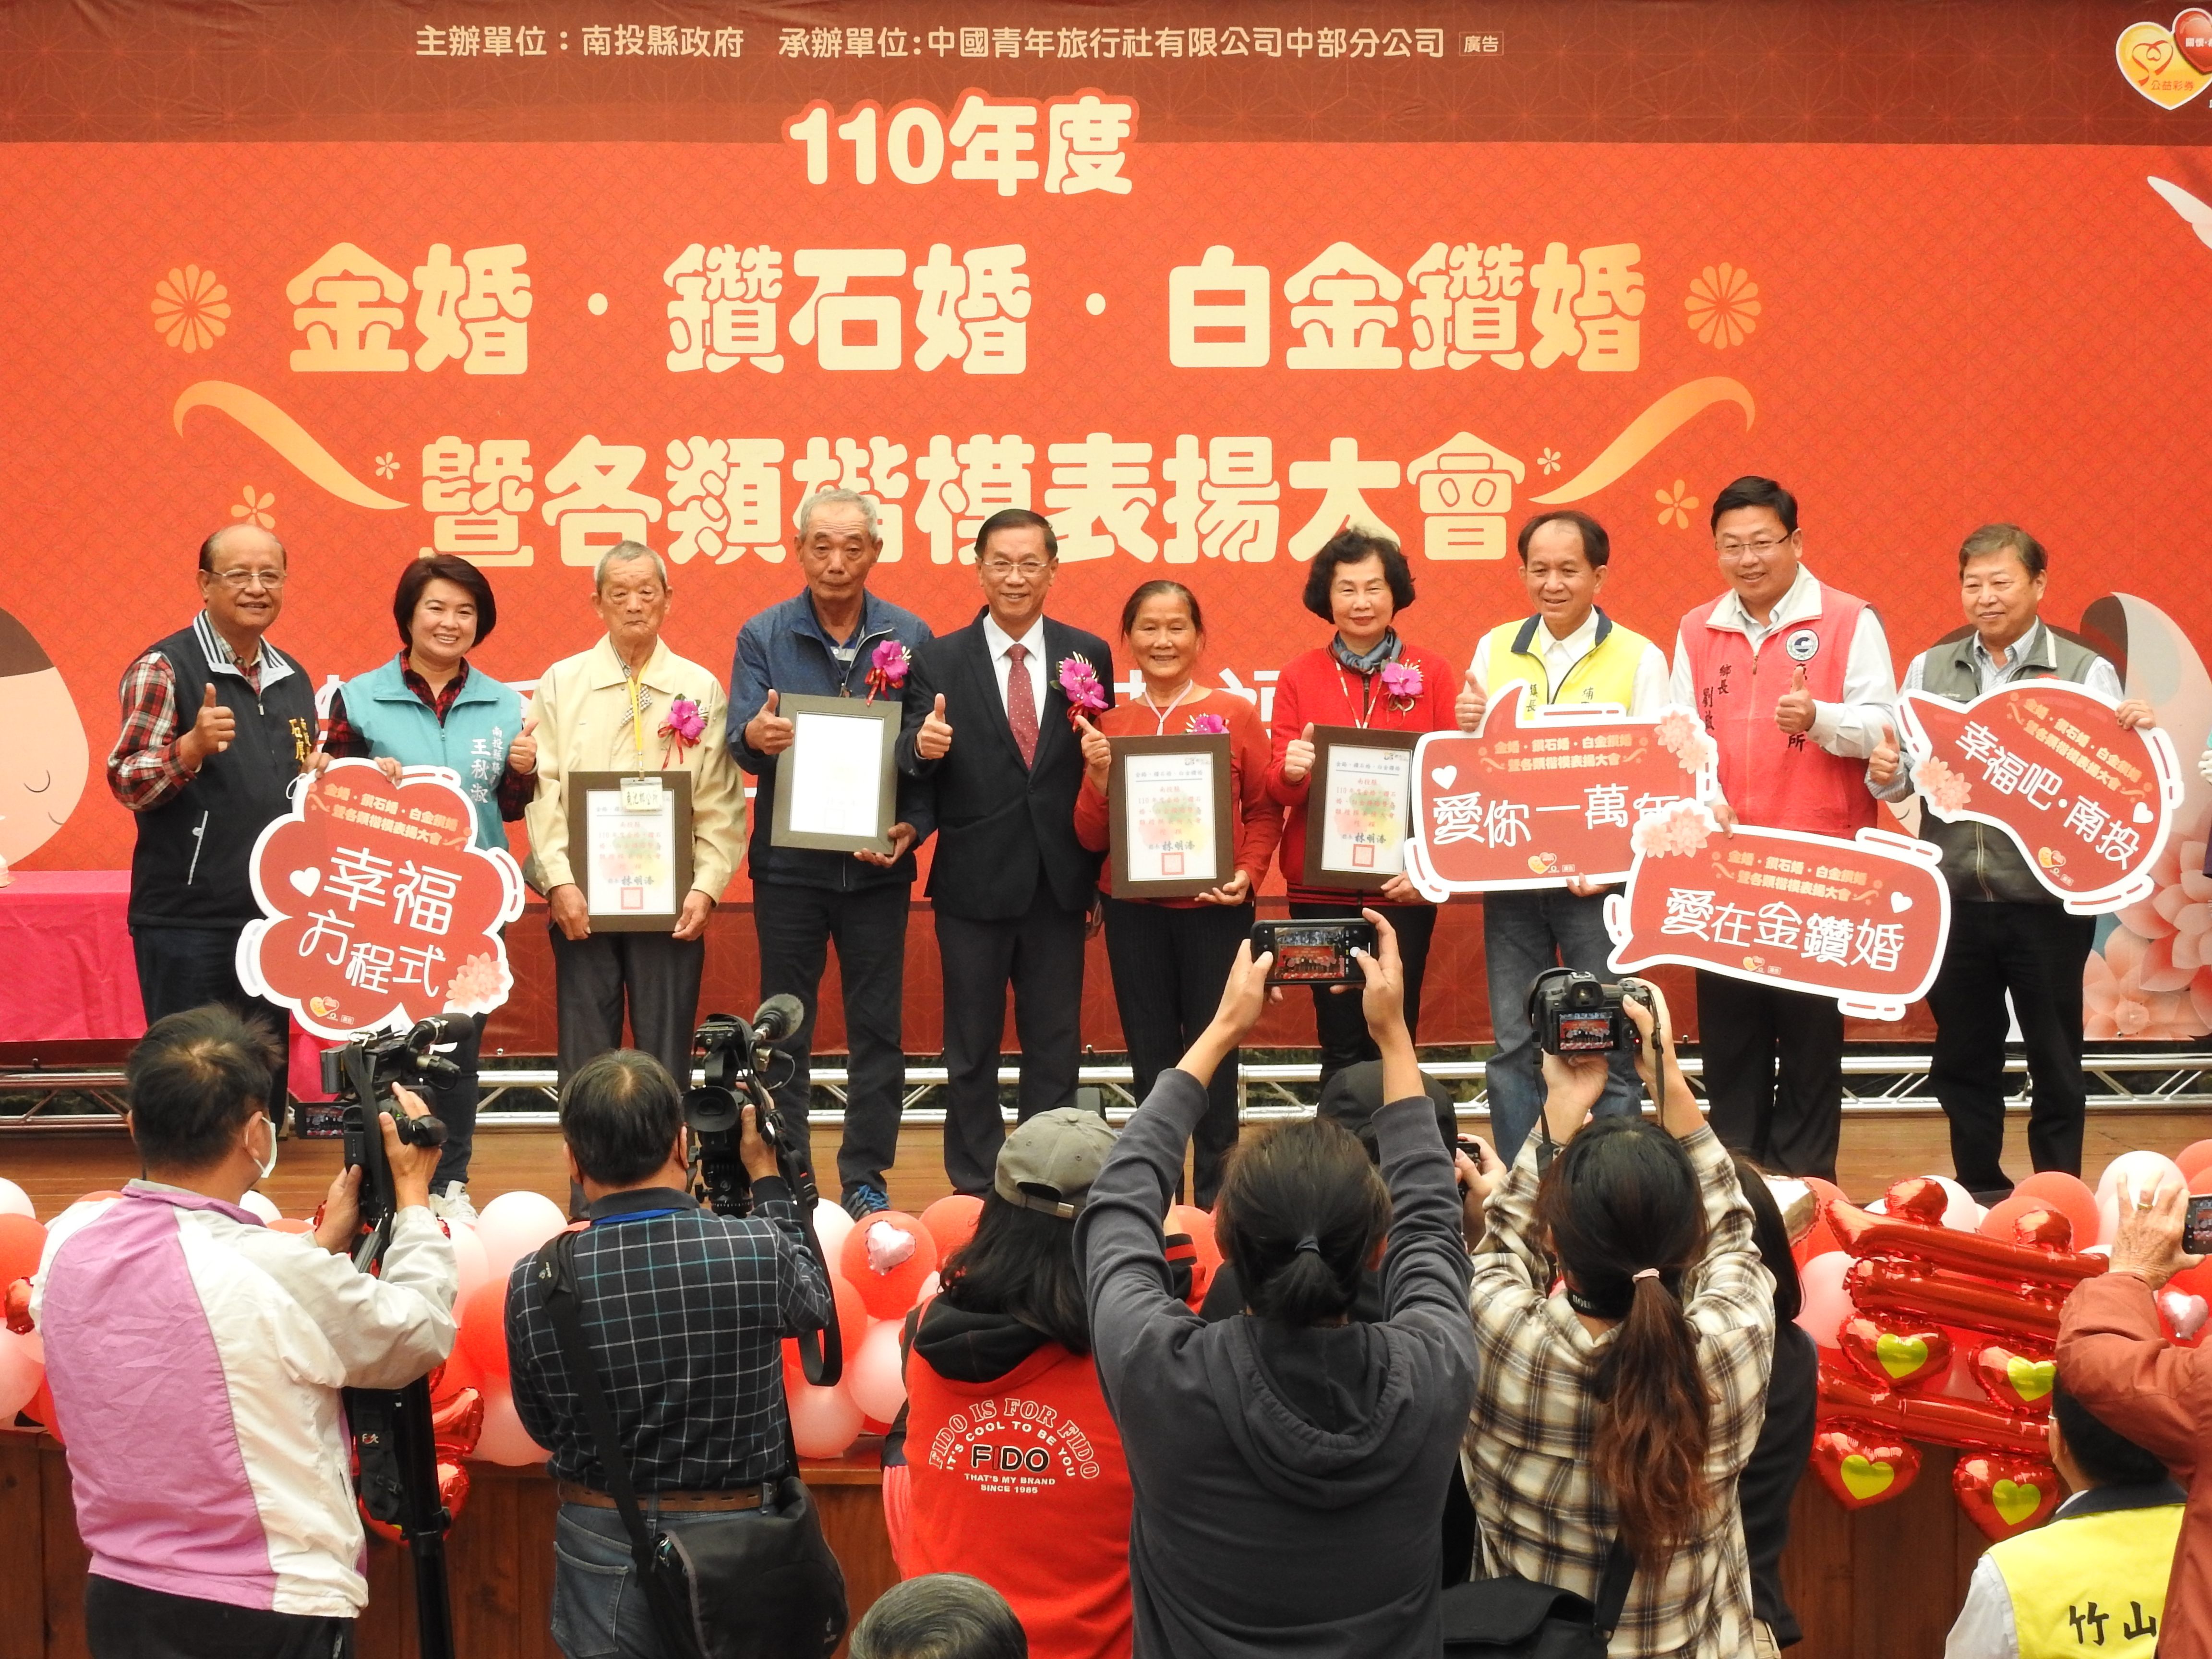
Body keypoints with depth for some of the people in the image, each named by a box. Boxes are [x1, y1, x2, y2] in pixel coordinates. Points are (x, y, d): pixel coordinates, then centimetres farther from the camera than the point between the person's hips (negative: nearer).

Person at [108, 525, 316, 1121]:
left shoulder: (293, 679, 14)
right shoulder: (164, 668, -6)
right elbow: (126, 783, -13)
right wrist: (193, 745, -31)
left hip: (273, 917, 6)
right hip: (187, 922, -6)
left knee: (265, 1085, 11)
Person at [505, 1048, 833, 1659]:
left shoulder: (534, 1285, -14)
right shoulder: (758, 1250, -19)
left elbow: (542, 1427, 2)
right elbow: (815, 1304, 6)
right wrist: (765, 1176, 15)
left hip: (603, 1554, 1)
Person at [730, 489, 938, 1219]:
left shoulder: (911, 638, 2)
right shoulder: (763, 636, 1)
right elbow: (739, 737, -9)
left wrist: (914, 826, -13)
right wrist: (755, 735, -32)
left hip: (878, 865, 0)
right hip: (788, 861, 0)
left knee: (878, 1028, 5)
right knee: (784, 1030, 5)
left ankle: (866, 1178, 15)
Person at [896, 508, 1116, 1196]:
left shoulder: (1088, 656, 4)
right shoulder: (939, 661, 0)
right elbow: (913, 768, -6)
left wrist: (1100, 870, -4)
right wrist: (923, 747, -29)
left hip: (1059, 881, 1)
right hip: (975, 881, -1)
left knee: (1055, 1046, 9)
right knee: (972, 1049, 8)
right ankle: (975, 1191, 18)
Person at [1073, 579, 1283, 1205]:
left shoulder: (1234, 713, 0)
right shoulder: (1110, 724, 5)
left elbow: (1265, 810, 4)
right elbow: (1092, 837, 5)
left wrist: (1249, 874, -11)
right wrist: (1099, 773, -10)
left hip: (1214, 907, -2)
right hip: (1133, 910, 2)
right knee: (1150, 1055, 7)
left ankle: (1216, 1193, 12)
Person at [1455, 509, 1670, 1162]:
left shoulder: (1639, 659, -2)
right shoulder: (1493, 649, 8)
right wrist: (1467, 725, -9)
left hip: (1597, 881, -3)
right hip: (1509, 871, 3)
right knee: (1513, 1045, 8)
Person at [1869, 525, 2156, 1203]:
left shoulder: (2086, 673, -1)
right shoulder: (1930, 669, 8)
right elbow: (1903, 777, 8)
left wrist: (2142, 733, -22)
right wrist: (1886, 774, -14)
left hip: (2047, 899, -3)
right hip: (1953, 895, 3)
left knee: (2054, 1057, 6)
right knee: (1963, 1054, 13)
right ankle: (1979, 1192, 27)